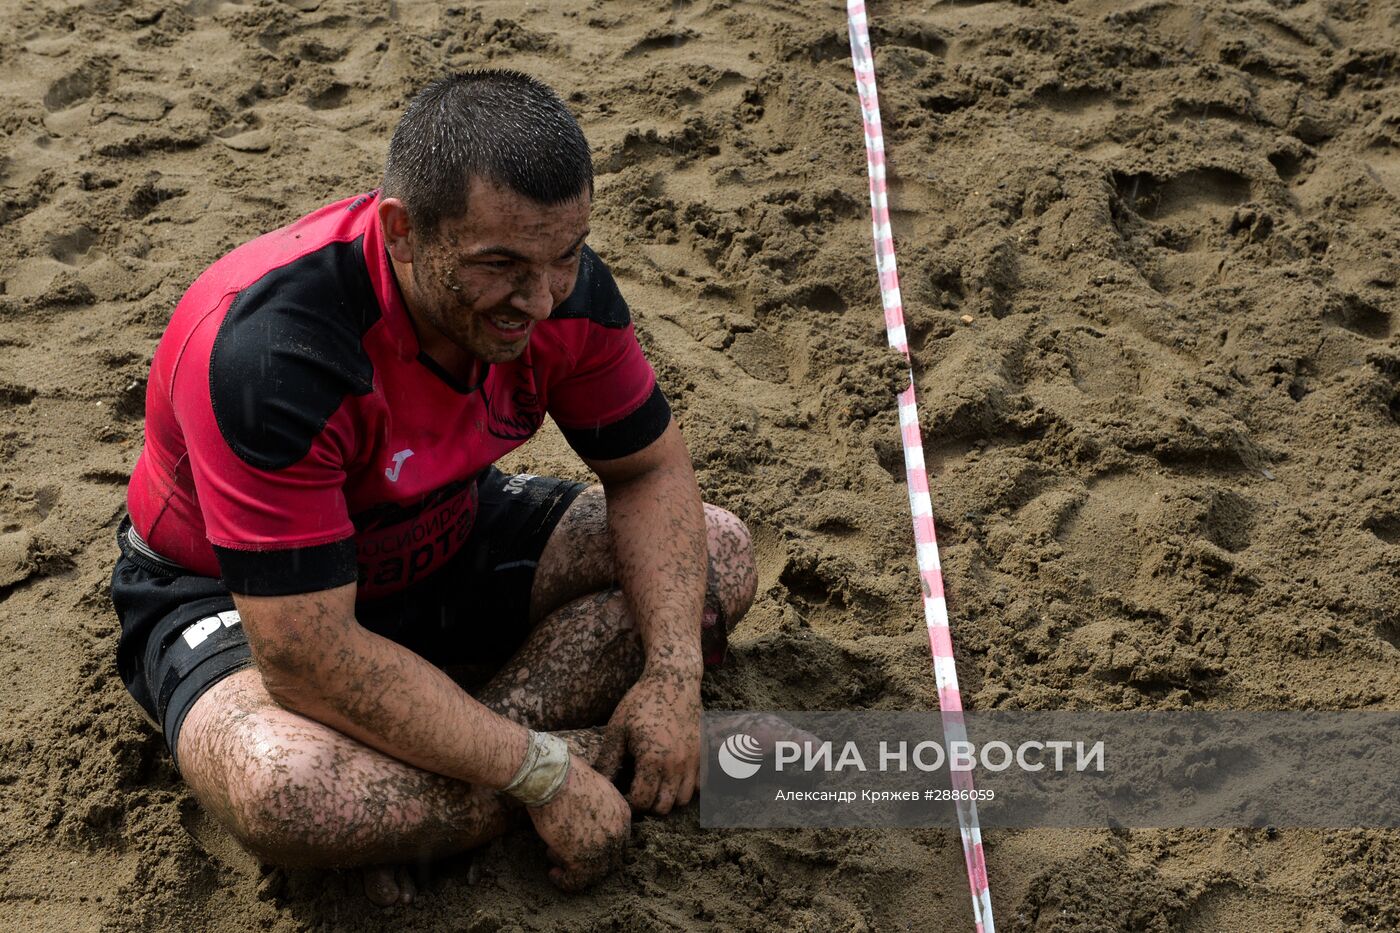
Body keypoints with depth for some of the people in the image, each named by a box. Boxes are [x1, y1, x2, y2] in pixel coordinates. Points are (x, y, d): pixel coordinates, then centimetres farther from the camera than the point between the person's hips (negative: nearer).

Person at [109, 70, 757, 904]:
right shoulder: (274, 350, -38)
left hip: (443, 541, 7)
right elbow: (309, 657, -38)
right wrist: (545, 774, -34)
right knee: (282, 786, -40)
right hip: (234, 593, -6)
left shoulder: (556, 280, -19)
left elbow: (650, 469, -4)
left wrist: (673, 674, -21)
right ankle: (594, 754, -17)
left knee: (719, 554, -7)